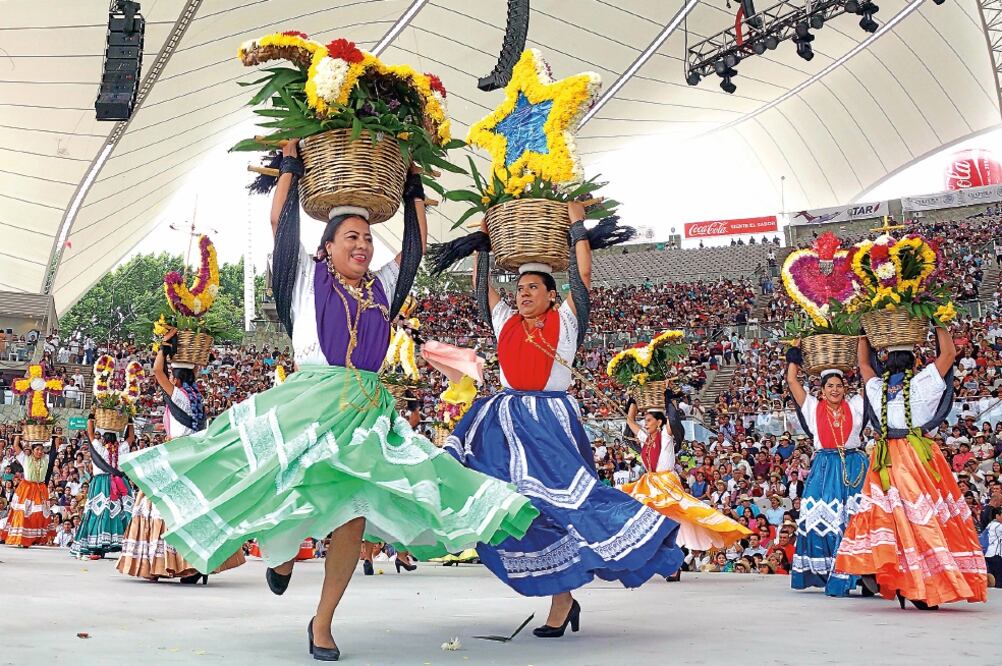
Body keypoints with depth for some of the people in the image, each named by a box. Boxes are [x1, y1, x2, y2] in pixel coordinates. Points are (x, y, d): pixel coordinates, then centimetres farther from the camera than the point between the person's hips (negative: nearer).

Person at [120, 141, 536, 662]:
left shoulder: (382, 287, 19)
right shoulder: (307, 276, 10)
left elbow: (417, 243, 25)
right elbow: (280, 221, 8)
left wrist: (413, 185, 28)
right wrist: (292, 161, 15)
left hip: (367, 410, 3)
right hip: (309, 400, -3)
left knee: (354, 514, -6)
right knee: (296, 493, -12)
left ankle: (322, 622, 5)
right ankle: (283, 550, 27)